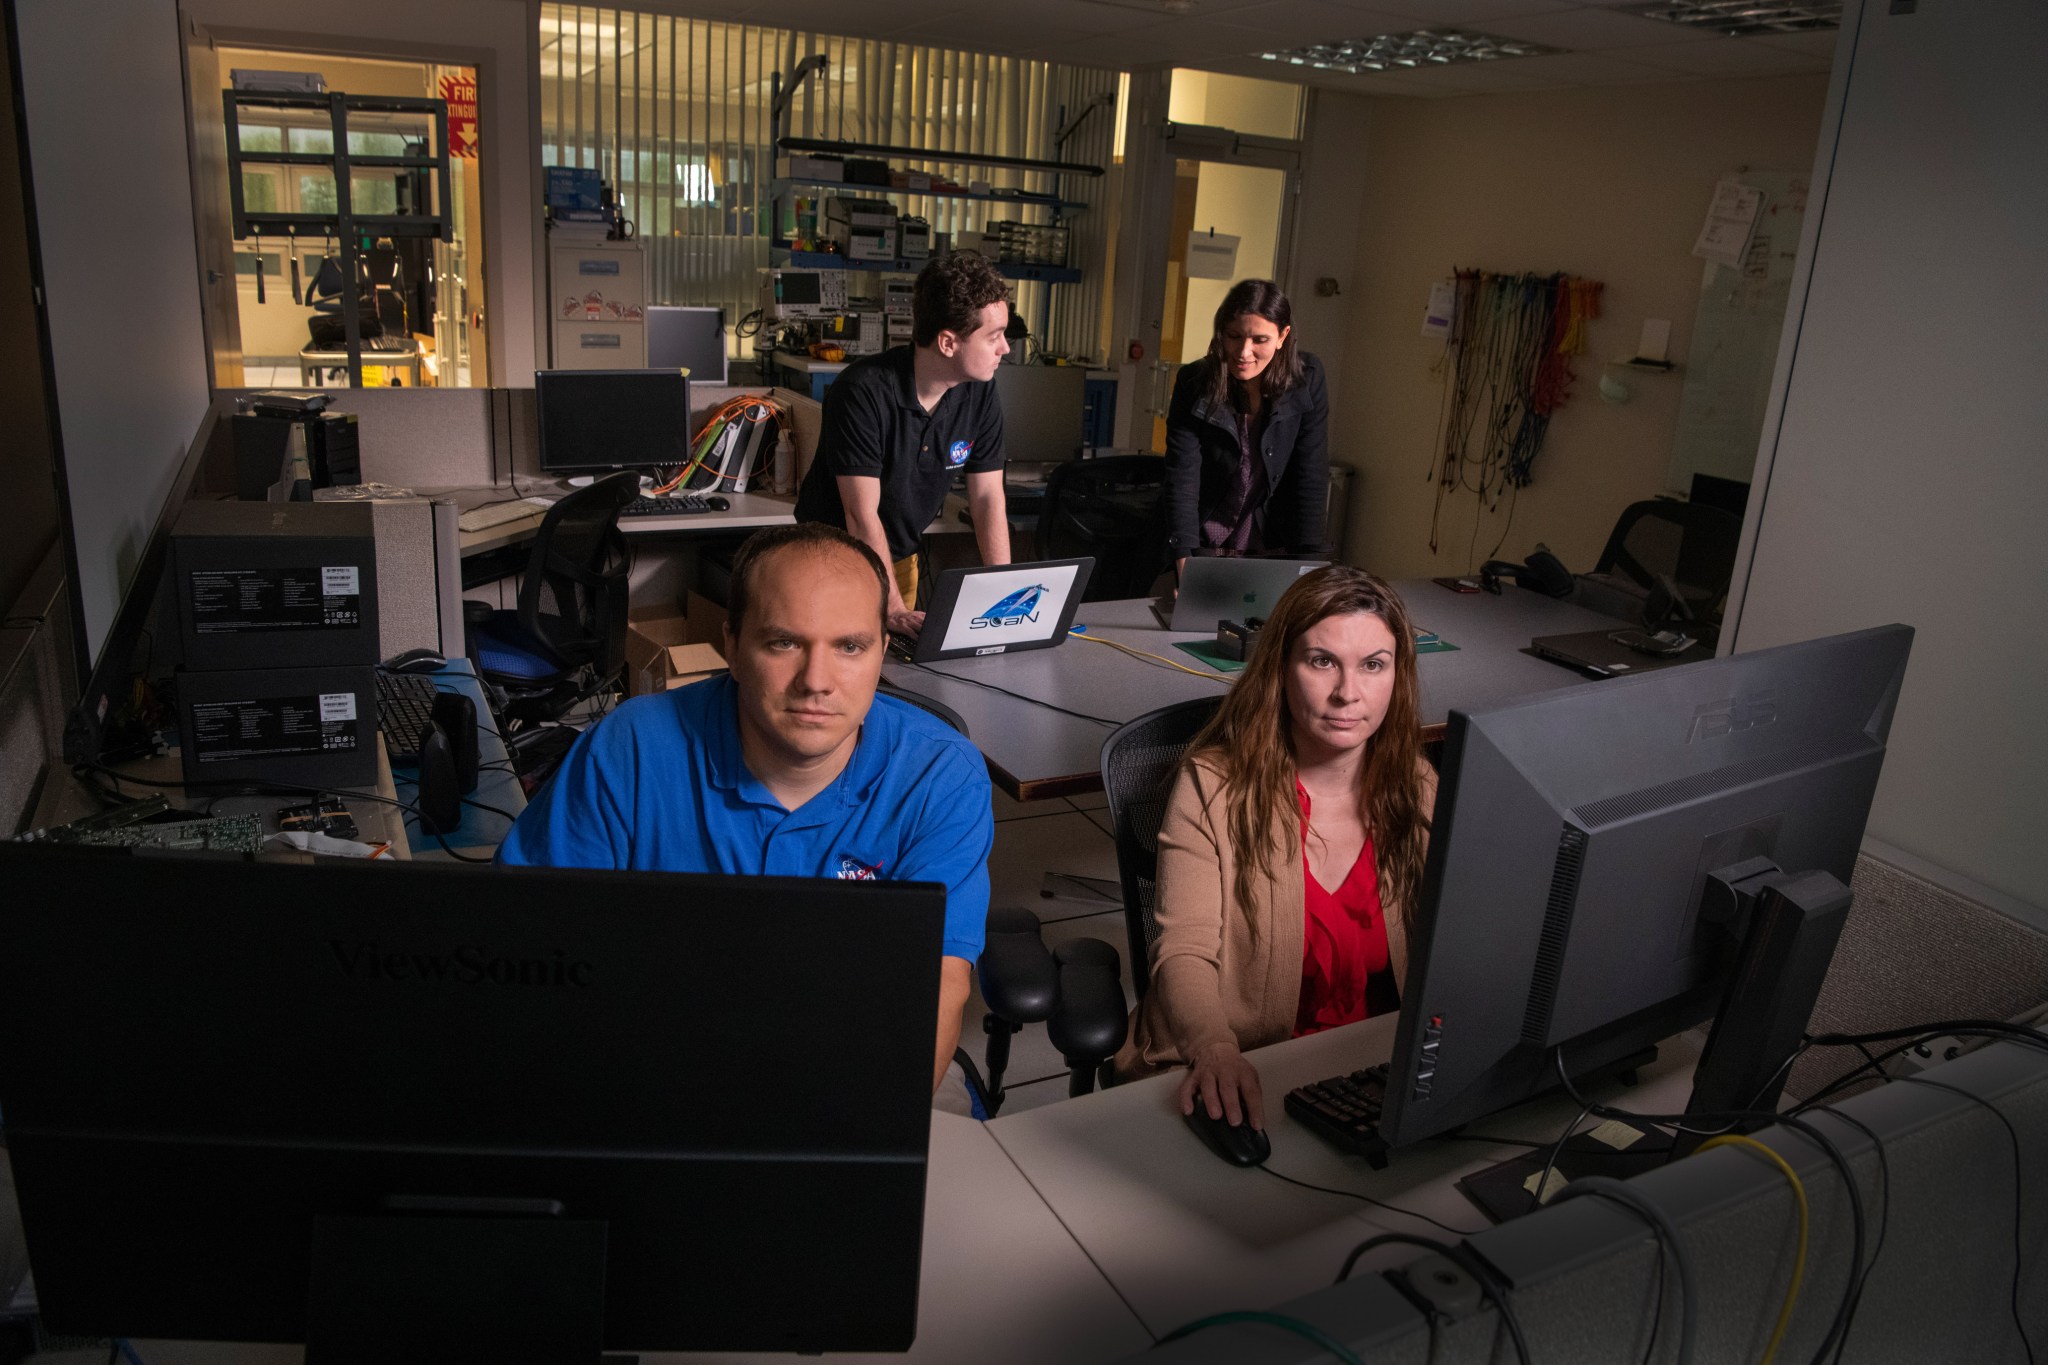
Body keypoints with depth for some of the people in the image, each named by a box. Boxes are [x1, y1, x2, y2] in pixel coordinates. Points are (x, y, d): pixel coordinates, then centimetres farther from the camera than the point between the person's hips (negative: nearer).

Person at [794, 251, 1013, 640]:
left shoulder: (980, 394, -10)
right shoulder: (863, 392, -28)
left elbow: (987, 498, -8)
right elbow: (862, 515, -29)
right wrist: (894, 611, -35)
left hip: (901, 558, 5)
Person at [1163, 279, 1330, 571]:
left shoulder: (1307, 379, -9)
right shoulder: (1194, 383, -12)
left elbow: (1311, 477, -8)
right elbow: (1182, 476, -16)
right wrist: (1184, 561, -26)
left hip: (1274, 548, 1)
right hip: (1204, 545, -1)